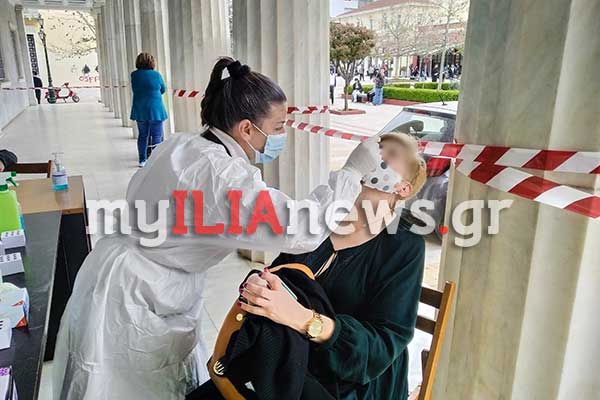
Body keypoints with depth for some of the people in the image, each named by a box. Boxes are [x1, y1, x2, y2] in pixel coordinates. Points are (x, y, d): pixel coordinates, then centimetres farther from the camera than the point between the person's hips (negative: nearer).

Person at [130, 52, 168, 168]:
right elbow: (163, 90, 5)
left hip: (139, 111, 4)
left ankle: (142, 160, 18)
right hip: (155, 110, -4)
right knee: (156, 136, 2)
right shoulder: (156, 74, -8)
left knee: (142, 135, 13)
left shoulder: (134, 75, -1)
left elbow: (135, 90, 11)